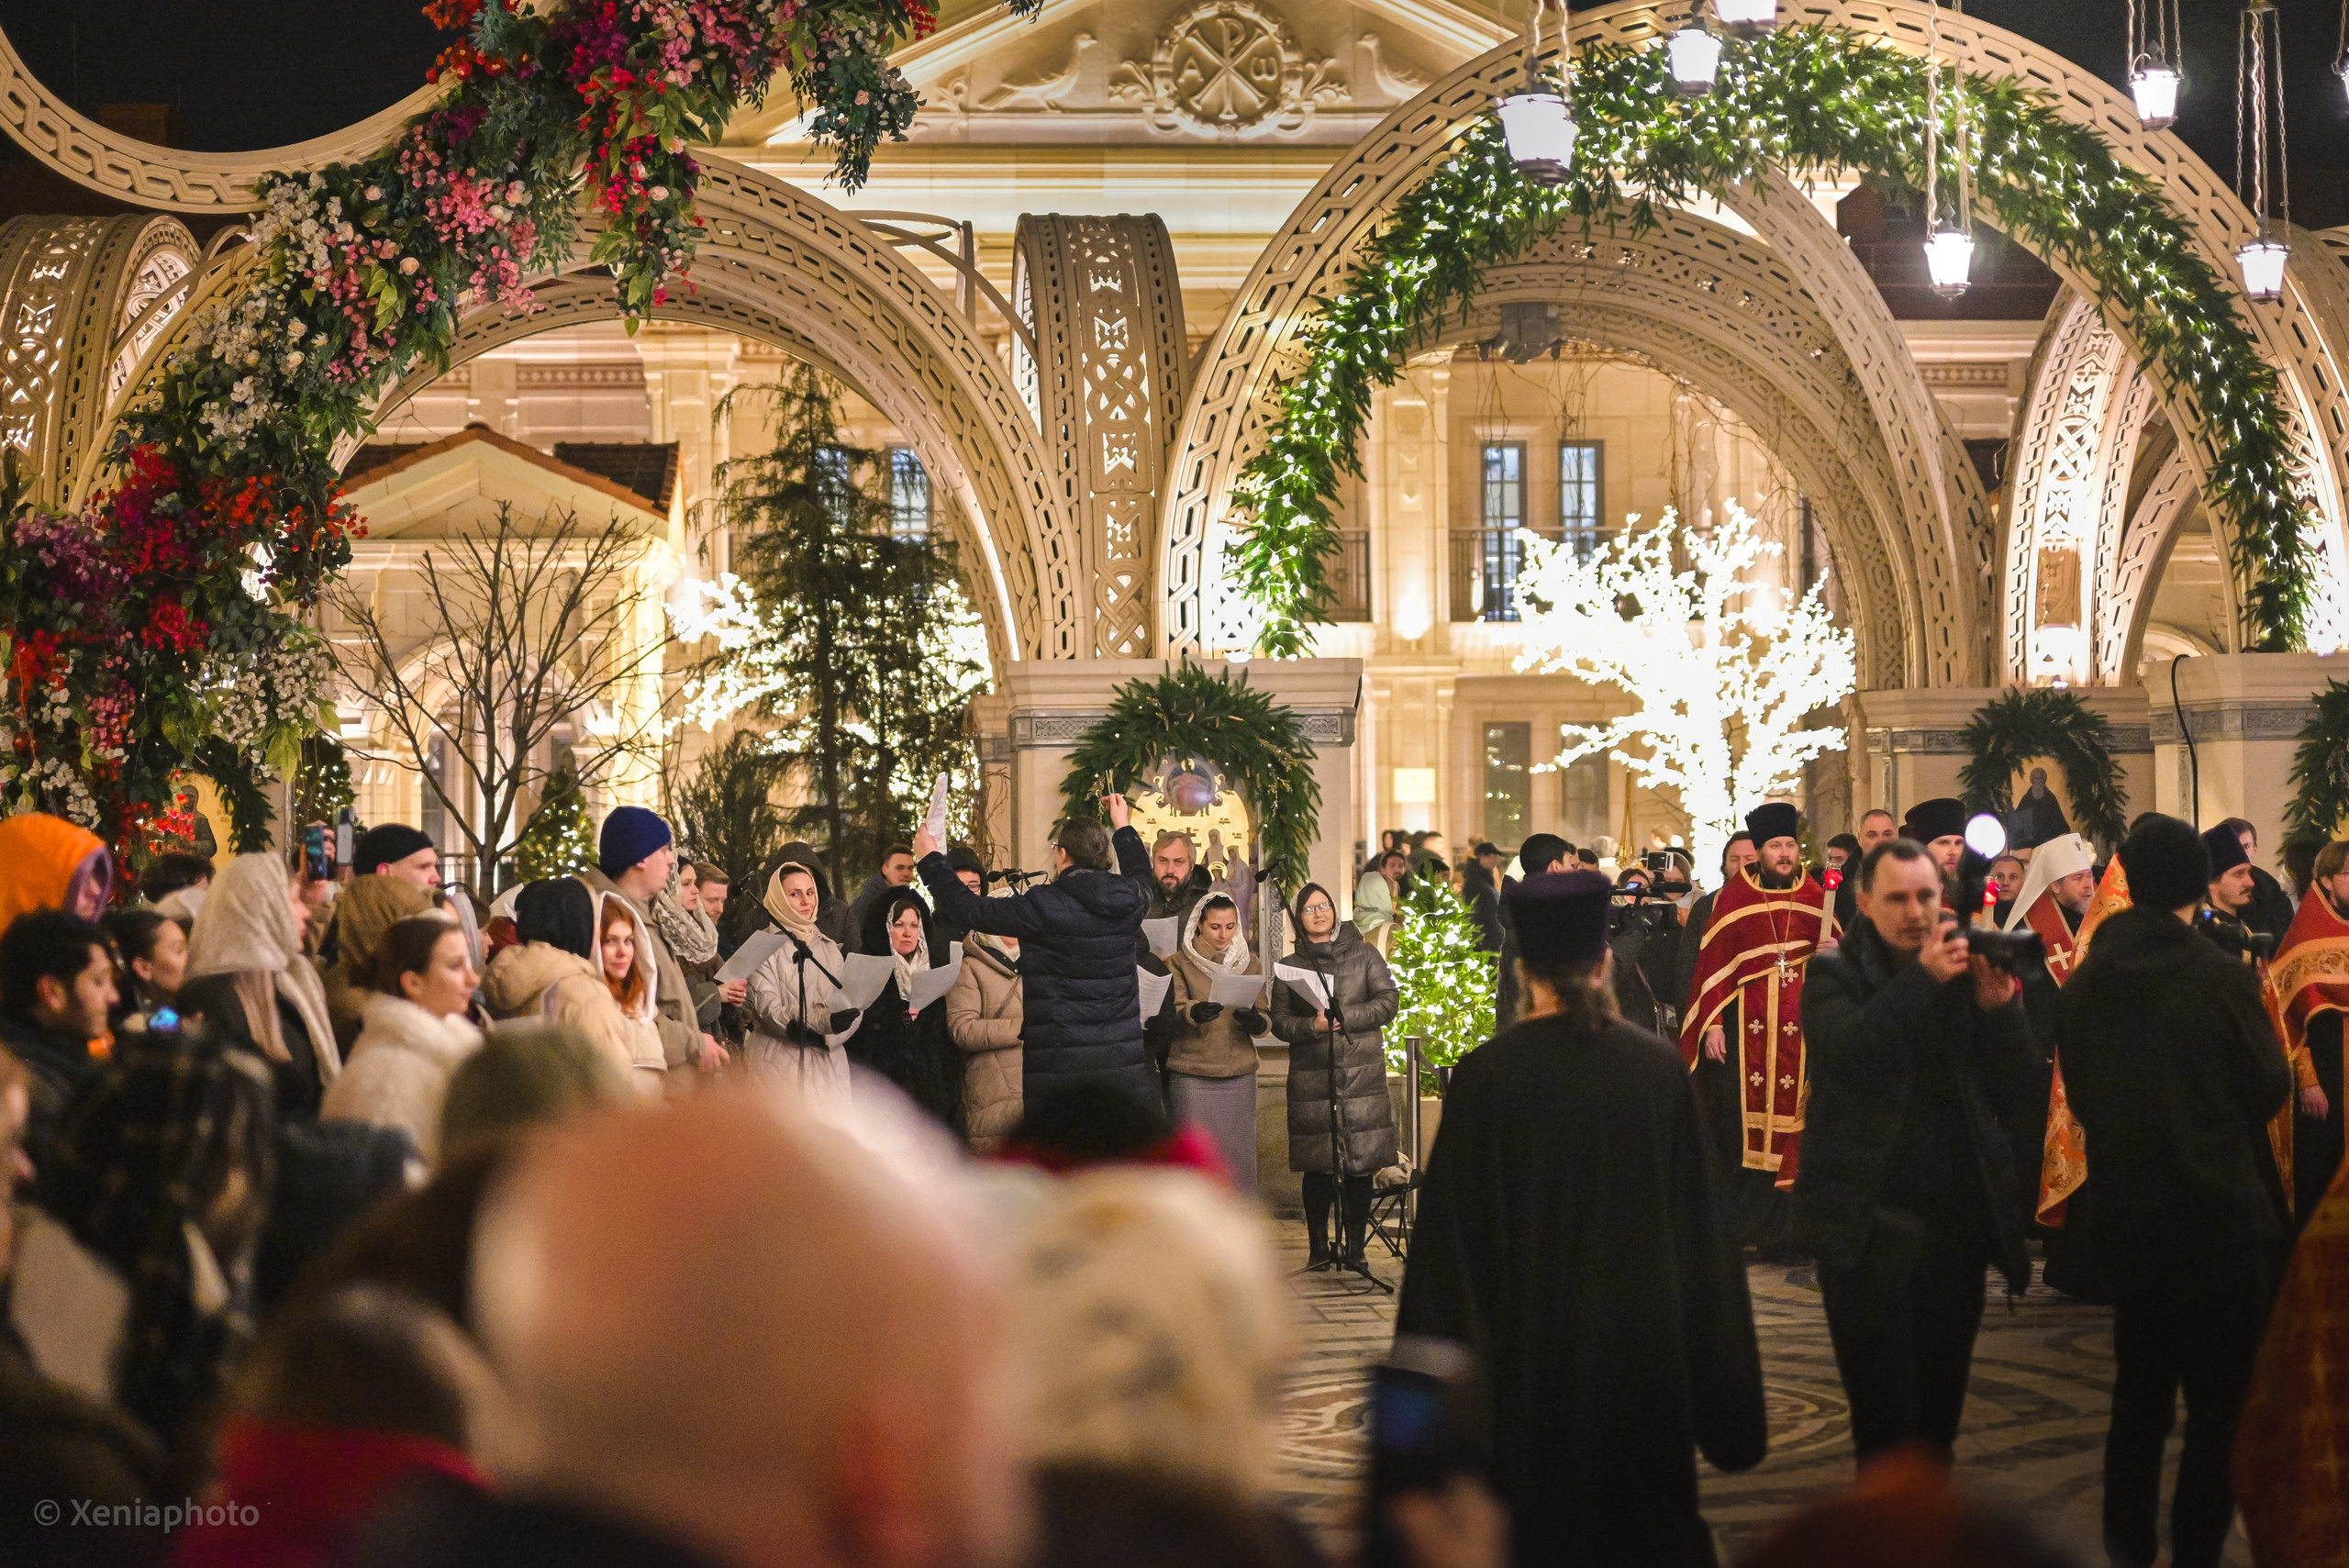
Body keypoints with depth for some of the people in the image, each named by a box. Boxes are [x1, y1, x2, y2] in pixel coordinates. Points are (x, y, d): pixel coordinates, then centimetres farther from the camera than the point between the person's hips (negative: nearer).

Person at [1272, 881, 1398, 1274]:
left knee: (1360, 1167, -2)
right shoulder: (1291, 966, 11)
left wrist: (1345, 1017, -11)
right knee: (1318, 1168, 0)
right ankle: (1319, 1246, 11)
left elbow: (1388, 1001, 1)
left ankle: (1355, 1249, 5)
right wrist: (1314, 1025, -14)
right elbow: (1280, 1021, 5)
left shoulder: (1364, 955, 9)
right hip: (1311, 1077, 1)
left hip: (1362, 1075, 0)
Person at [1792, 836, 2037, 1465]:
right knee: (1884, 1412, -6)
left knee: (1940, 1411, 11)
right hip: (1869, 1220, -4)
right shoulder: (1835, 975, -1)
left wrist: (1999, 1006, -13)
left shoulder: (1965, 971, 8)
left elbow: (2013, 1086, 4)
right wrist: (1923, 980, -27)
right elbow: (1846, 1052, -21)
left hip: (1956, 1220, 4)